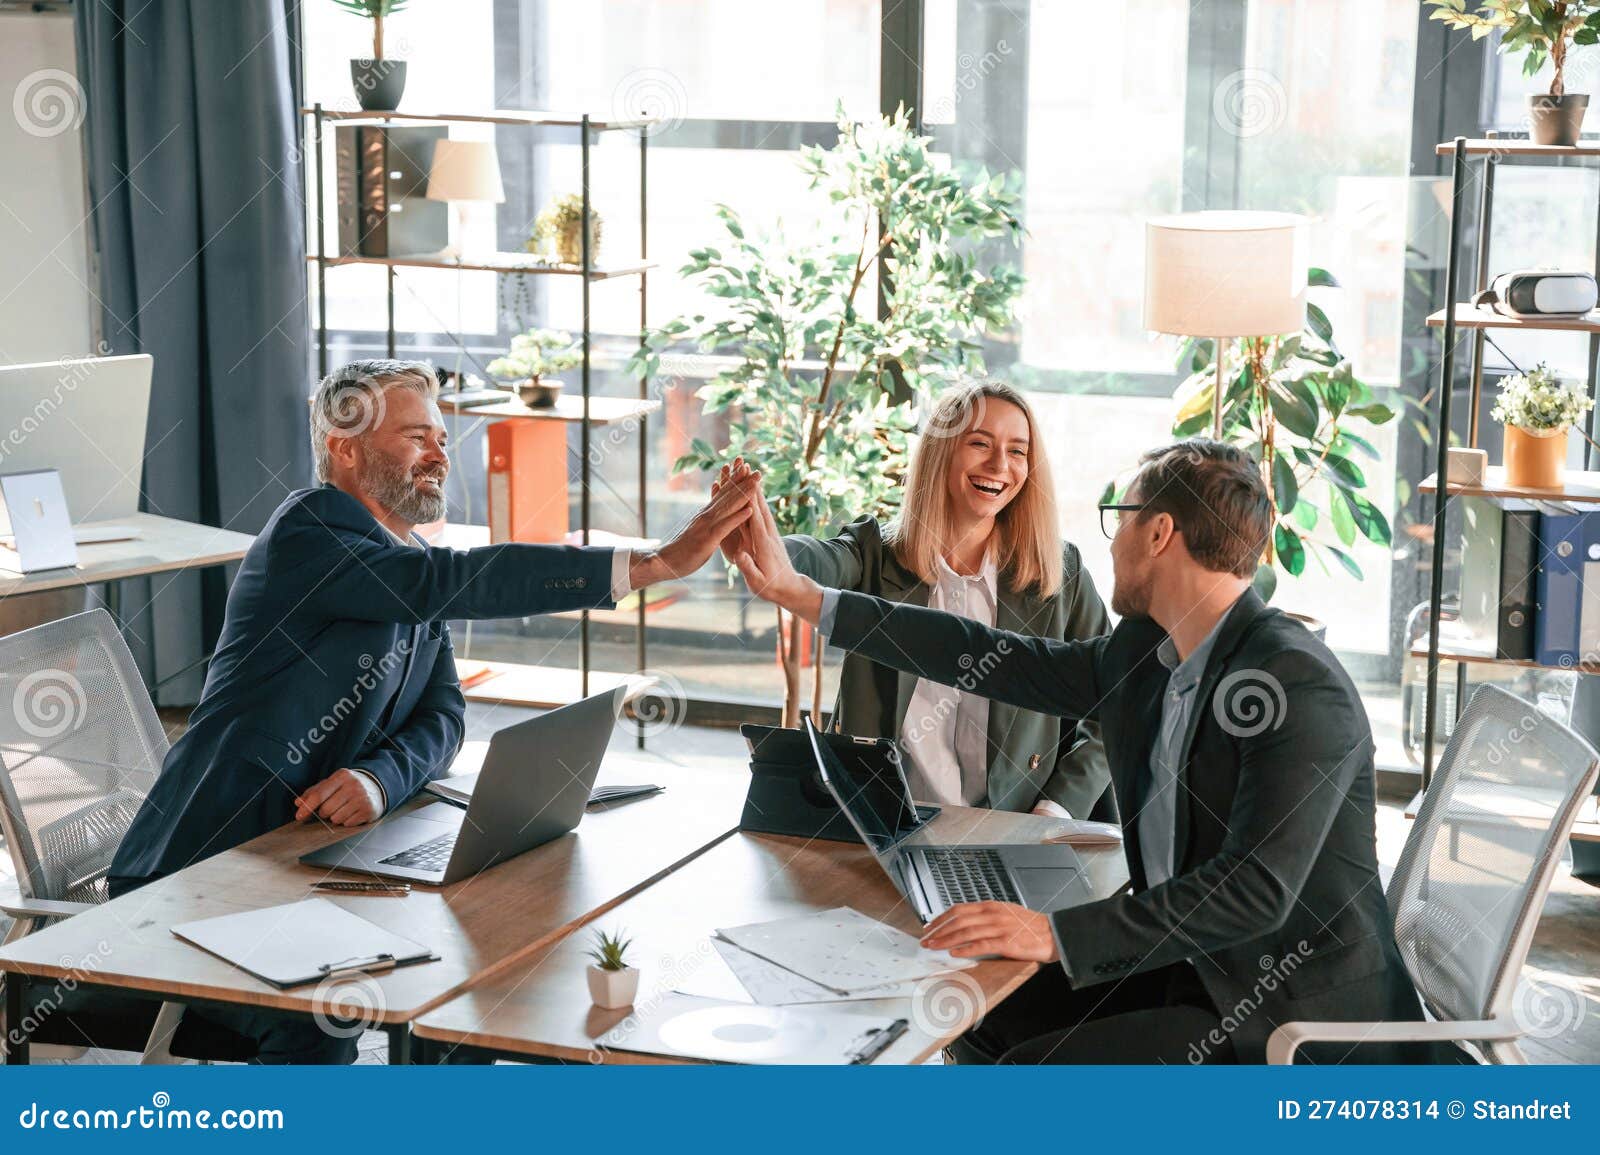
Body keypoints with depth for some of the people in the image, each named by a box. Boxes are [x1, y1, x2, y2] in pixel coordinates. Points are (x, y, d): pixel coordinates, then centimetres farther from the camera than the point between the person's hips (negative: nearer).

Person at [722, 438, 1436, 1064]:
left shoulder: (1301, 687, -23)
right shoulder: (1142, 653, 4)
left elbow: (1257, 889, -30)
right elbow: (1004, 663, 12)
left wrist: (1056, 934, -34)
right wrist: (803, 596, 14)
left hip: (1292, 1016, -8)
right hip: (1186, 965, 8)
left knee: (1030, 1071, -17)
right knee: (989, 1025, 3)